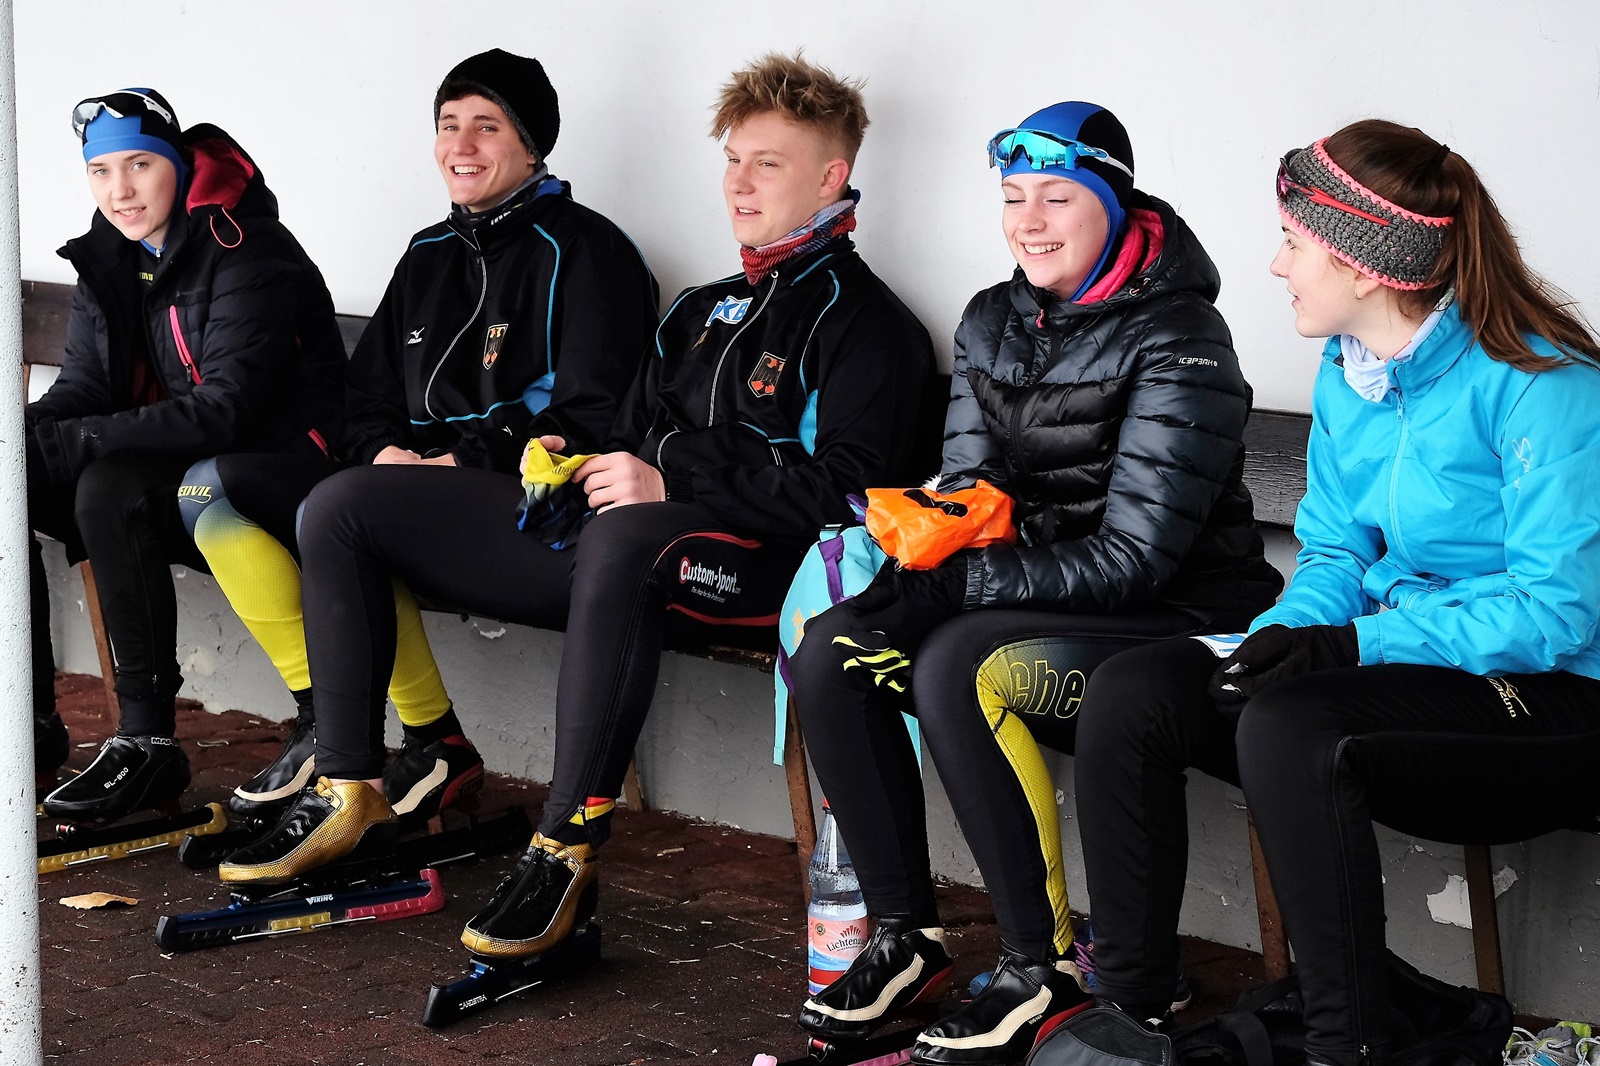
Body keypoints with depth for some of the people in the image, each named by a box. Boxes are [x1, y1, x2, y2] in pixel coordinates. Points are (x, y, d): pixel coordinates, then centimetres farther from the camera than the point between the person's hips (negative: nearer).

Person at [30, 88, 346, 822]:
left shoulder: (249, 255, -18)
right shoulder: (110, 259, 7)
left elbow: (223, 411, -26)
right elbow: (83, 390, 5)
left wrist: (53, 445, -29)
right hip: (165, 466, 9)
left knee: (110, 488, -33)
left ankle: (148, 741, -27)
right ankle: (30, 721, 0)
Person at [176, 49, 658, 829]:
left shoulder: (582, 250, -3)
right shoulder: (430, 254, 21)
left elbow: (590, 417, -12)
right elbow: (367, 393, 22)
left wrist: (464, 462, -17)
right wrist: (382, 450, -2)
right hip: (407, 479, 8)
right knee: (210, 487, -6)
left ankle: (436, 744, -18)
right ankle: (320, 723, -6)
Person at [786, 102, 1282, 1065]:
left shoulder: (1177, 339, -14)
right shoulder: (992, 323, 9)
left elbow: (1133, 557, -19)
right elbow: (967, 484, 11)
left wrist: (943, 588, -22)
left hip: (1176, 622, -7)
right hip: (1027, 600, 7)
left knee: (958, 666, -32)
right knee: (829, 653, -15)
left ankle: (1044, 969, -21)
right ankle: (904, 937, -5)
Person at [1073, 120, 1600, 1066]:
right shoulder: (1348, 375, 7)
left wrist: (1356, 644, -27)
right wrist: (1283, 634, -10)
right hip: (1394, 658, 8)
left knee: (1289, 726, -34)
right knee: (1130, 693, -8)